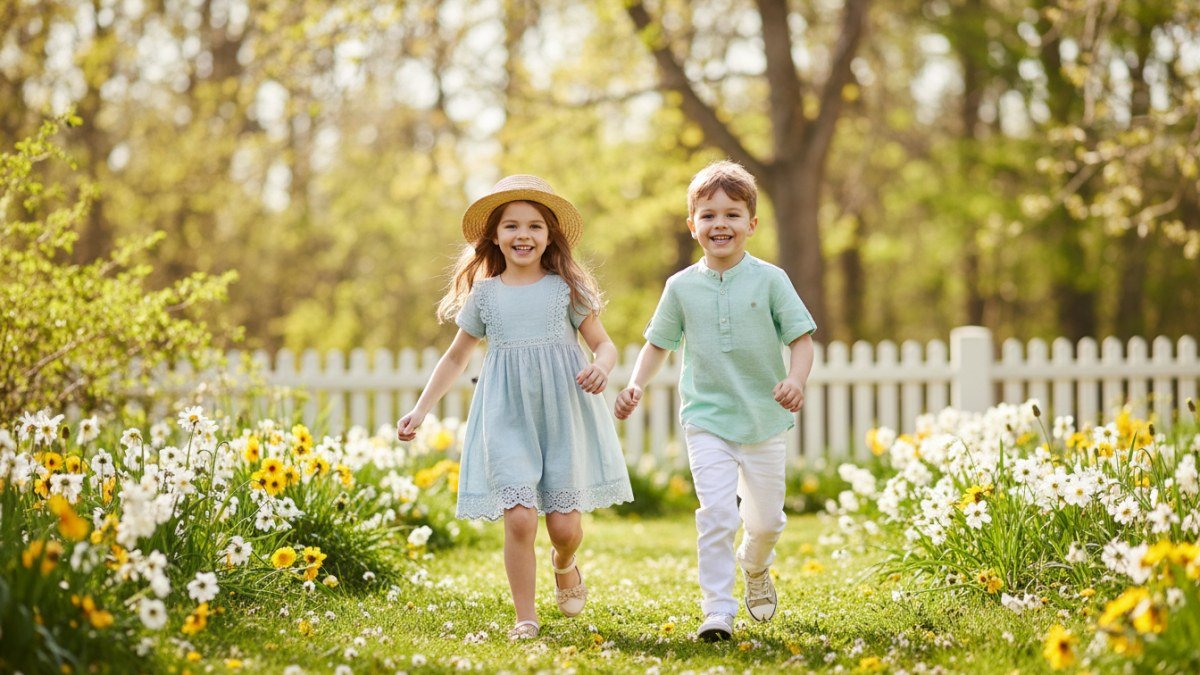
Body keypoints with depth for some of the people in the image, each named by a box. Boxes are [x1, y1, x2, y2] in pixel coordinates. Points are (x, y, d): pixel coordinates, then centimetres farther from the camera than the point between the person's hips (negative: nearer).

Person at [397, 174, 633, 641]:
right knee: (519, 518, -14)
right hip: (507, 421, 1)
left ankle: (564, 565, 34)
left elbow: (604, 344, 6)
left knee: (564, 524, -2)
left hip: (564, 415, 0)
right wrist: (420, 411, 11)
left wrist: (601, 367, -18)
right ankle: (525, 617, 0)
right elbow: (456, 358, 18)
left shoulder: (566, 288, 4)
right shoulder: (484, 294, 9)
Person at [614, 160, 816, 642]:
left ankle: (755, 567, 45)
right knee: (715, 514, -15)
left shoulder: (769, 280, -4)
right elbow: (658, 344, 11)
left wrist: (795, 380, -24)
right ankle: (717, 611, -8)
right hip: (707, 420, 0)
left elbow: (801, 338, -4)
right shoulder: (682, 286, 1)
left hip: (764, 419, 1)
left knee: (766, 519, 12)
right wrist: (635, 386, -4)